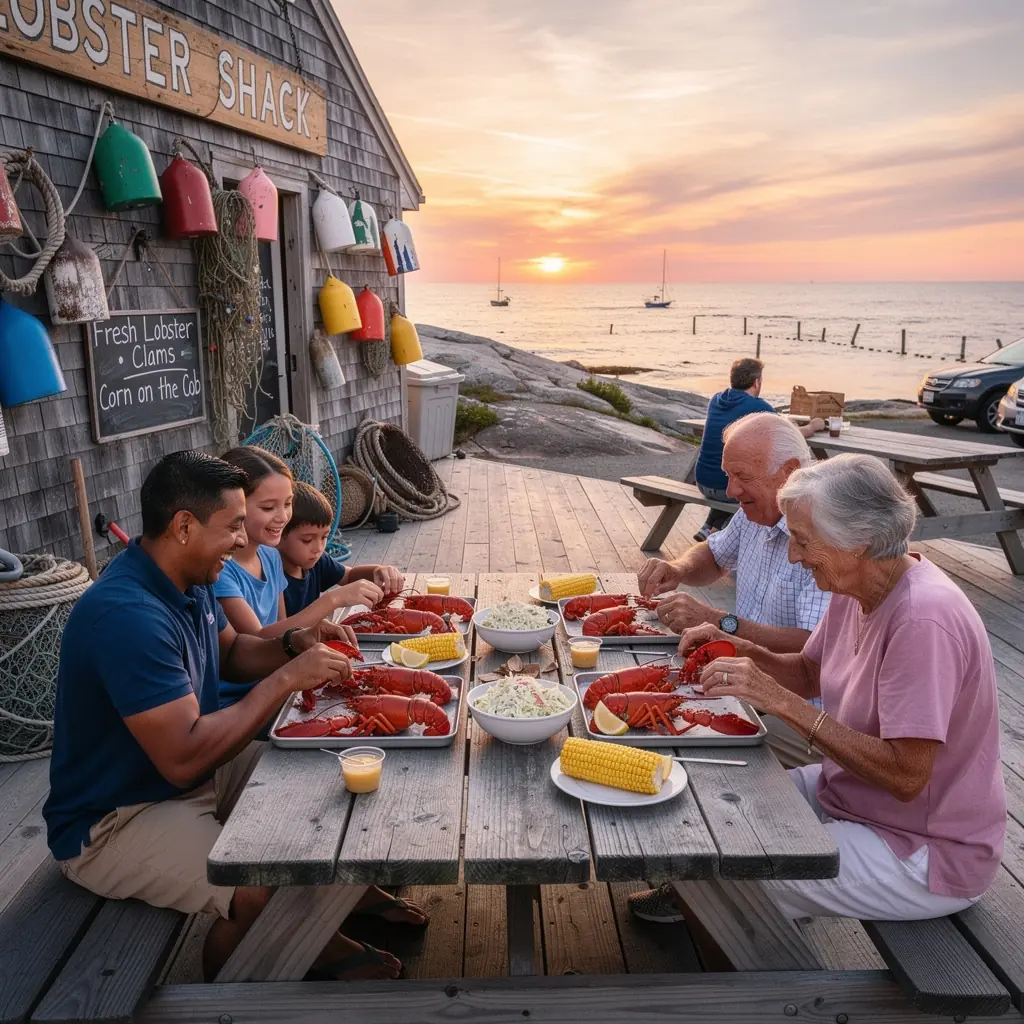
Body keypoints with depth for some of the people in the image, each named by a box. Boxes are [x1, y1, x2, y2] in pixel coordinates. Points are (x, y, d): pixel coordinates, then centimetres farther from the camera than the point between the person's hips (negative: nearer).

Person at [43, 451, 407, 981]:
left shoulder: (187, 580, -1)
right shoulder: (126, 615, -32)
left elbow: (230, 652, 15)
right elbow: (184, 759, -34)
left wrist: (294, 645, -6)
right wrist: (285, 680, -27)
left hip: (189, 769, 10)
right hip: (112, 820, -10)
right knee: (259, 896, -28)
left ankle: (318, 938, 27)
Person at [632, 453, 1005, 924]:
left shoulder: (924, 619, -31)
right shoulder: (857, 587, -3)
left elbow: (906, 776, -32)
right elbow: (811, 674, 8)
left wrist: (782, 701, -32)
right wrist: (744, 654, -11)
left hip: (925, 851, -8)